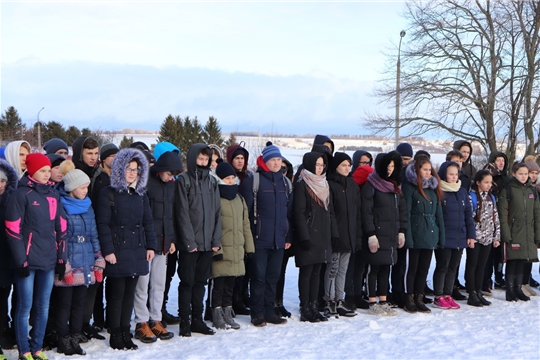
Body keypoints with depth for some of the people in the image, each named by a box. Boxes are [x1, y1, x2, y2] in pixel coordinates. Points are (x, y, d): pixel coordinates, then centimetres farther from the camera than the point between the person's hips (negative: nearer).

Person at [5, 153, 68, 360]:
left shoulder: (53, 195, 11)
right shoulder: (21, 194, -6)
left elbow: (61, 228, 14)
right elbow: (13, 230, -10)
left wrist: (61, 257, 10)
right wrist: (20, 260, -13)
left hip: (49, 261, 6)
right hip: (28, 261, -6)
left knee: (43, 307, 10)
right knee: (25, 306, 0)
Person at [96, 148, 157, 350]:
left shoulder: (141, 194, 13)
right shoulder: (109, 193, -5)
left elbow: (148, 221, 14)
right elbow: (103, 224, -9)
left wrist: (150, 245, 6)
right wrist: (107, 250, -14)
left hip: (137, 251, 5)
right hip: (117, 251, -5)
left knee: (129, 293, 10)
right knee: (116, 293, -1)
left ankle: (125, 333, 18)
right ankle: (115, 336, 9)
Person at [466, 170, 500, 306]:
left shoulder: (491, 197, 12)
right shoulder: (471, 196, -9)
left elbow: (496, 218, 15)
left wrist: (497, 237, 10)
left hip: (487, 238, 6)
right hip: (475, 238, -6)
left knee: (481, 266, 12)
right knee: (472, 266, 2)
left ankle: (478, 293, 19)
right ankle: (472, 295, 6)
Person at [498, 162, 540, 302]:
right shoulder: (507, 191, -4)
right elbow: (503, 215, -8)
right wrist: (506, 235, -14)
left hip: (528, 234, 4)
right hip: (513, 233, -4)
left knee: (522, 262, 10)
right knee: (512, 262, -1)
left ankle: (518, 289, 20)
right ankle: (510, 291, 7)